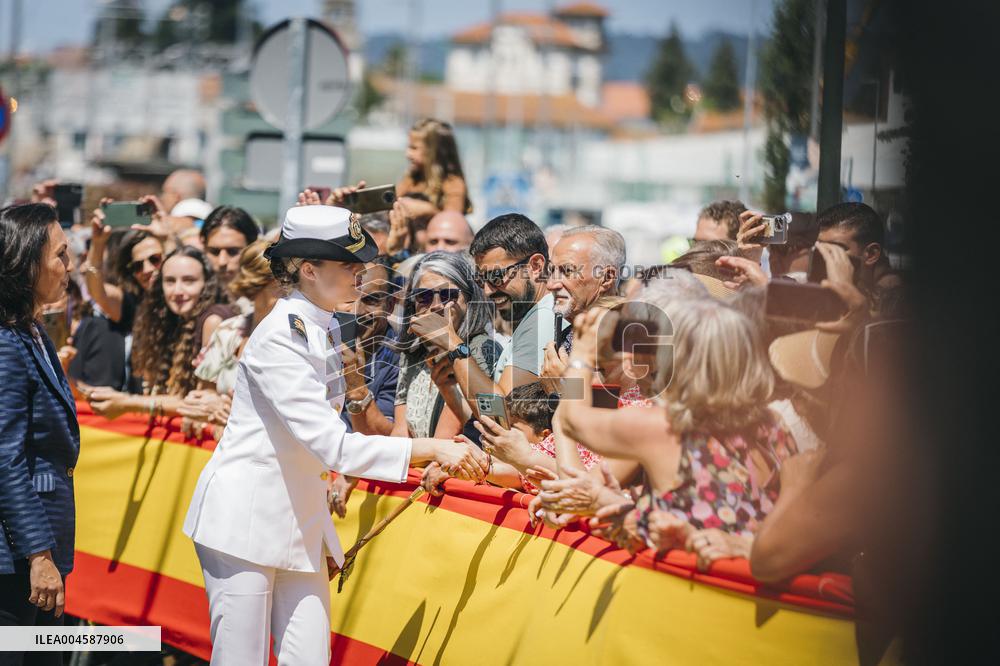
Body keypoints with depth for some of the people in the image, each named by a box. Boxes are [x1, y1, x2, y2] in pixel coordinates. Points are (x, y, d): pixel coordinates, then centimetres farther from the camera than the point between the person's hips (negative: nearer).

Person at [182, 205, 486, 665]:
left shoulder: (325, 328, 8)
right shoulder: (279, 341, -20)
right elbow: (333, 445, -27)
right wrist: (433, 450, -31)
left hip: (300, 522, 8)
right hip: (246, 519, -8)